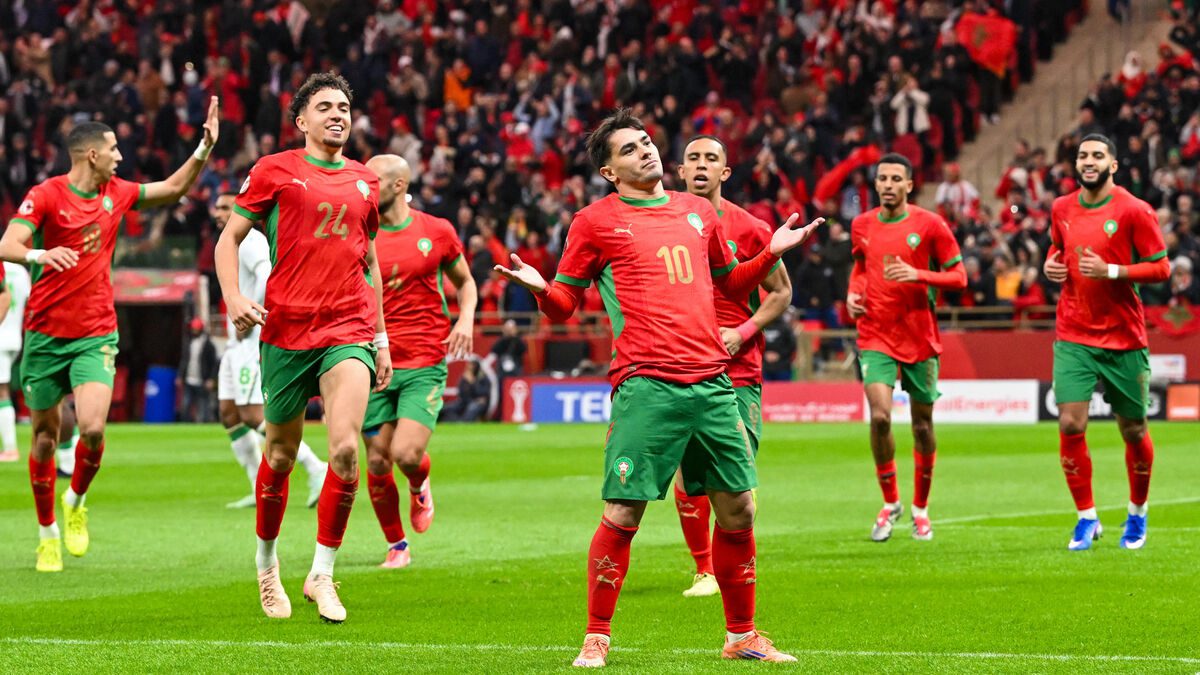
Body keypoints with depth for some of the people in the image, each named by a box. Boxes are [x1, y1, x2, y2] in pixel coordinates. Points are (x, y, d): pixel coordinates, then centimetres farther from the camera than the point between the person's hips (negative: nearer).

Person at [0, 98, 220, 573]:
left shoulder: (117, 193, 7)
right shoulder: (45, 195, -9)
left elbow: (173, 188, 23)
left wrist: (206, 147, 14)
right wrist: (40, 254, -40)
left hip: (96, 336, 3)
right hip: (45, 335, -3)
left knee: (93, 429, -17)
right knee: (45, 438, 5)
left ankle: (75, 503, 11)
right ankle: (48, 533, 21)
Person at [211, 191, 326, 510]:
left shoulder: (250, 241, -13)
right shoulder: (232, 245, 20)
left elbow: (268, 277, -29)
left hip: (253, 340, -11)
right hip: (237, 343, 11)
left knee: (252, 415, -15)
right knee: (228, 412, 7)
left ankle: (316, 469, -14)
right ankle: (260, 490, 9)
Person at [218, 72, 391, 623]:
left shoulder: (364, 182, 14)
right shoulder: (275, 171, 2)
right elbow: (230, 238, 5)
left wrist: (380, 337, 21)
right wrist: (233, 298, -11)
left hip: (349, 331, 2)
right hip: (286, 328, -2)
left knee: (345, 449, -16)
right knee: (280, 456, 8)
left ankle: (322, 575, -5)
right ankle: (266, 562, 31)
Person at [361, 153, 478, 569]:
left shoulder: (437, 232, 2)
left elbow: (465, 282, 17)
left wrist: (466, 318, -2)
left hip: (425, 365, -2)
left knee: (406, 454, -16)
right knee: (378, 463, 0)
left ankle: (420, 486, 21)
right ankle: (396, 547, 20)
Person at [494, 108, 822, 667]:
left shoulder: (698, 211, 18)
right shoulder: (596, 222, 4)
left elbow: (732, 282, 31)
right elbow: (565, 305, 7)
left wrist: (772, 252, 16)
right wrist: (539, 289, -14)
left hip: (713, 380, 5)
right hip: (646, 385, -5)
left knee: (738, 509, 6)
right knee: (622, 514, -9)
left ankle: (742, 636, 19)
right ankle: (597, 640, 3)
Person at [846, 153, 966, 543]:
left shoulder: (929, 225, -5)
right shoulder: (862, 226, 5)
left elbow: (958, 276, -4)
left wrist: (918, 274, -19)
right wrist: (853, 293, 5)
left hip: (920, 338, -1)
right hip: (875, 337, 1)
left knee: (922, 424, 7)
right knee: (879, 416, -16)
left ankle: (920, 508, 24)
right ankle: (890, 502, 2)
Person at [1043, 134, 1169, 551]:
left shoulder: (1134, 211, -9)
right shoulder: (1062, 209, 6)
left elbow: (1161, 267, -9)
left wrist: (1111, 271, -21)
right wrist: (1051, 264, 3)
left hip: (1124, 339, -3)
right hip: (1074, 336, 3)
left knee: (1133, 430, 7)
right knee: (1070, 425, -10)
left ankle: (1137, 514, 28)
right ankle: (1087, 518, 3)